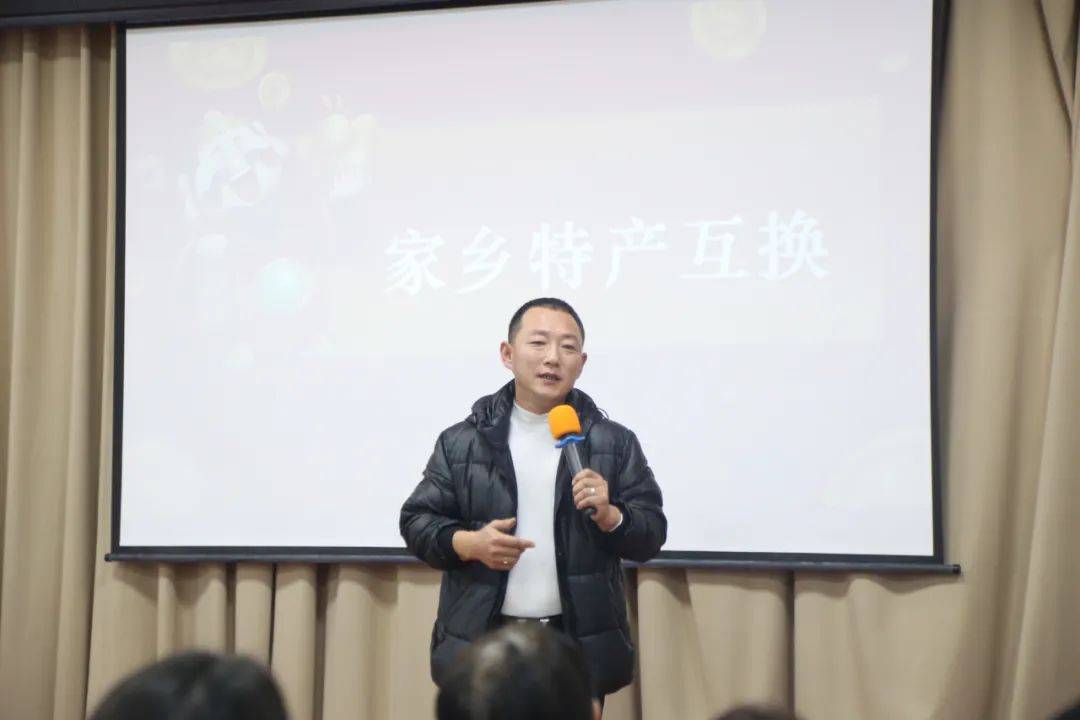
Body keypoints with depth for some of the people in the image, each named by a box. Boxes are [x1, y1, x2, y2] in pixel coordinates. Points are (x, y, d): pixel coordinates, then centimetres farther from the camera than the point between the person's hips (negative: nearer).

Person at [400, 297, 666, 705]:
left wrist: (609, 516, -16)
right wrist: (469, 544, -13)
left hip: (578, 644, 0)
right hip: (482, 641, 0)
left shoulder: (615, 443, 5)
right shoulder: (461, 442, 4)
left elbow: (651, 534, 5)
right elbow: (417, 522, 6)